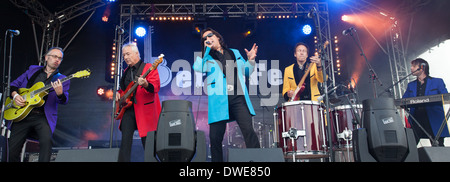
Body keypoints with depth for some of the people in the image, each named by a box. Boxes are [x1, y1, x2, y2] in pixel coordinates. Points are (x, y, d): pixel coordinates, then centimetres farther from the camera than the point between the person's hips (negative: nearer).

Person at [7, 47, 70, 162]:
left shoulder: (62, 80, 7)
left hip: (43, 117, -3)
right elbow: (14, 84, 20)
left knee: (46, 141, -29)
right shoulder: (32, 70, 15)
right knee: (12, 150, 0)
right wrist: (15, 95, -1)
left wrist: (59, 93, -29)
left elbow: (64, 101, -7)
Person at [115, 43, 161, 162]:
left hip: (144, 110, -6)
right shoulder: (126, 71, 19)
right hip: (127, 109, 6)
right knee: (125, 141, 1)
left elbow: (156, 87, -15)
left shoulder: (149, 68, -4)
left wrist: (146, 85, -34)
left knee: (147, 142, 0)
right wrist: (119, 93, 12)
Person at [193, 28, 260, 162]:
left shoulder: (235, 53, 23)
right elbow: (197, 68, -8)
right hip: (219, 100, -1)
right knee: (215, 137, -2)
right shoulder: (206, 58, 14)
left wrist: (251, 60, 8)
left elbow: (246, 72, 26)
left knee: (249, 131, -12)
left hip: (238, 98, 1)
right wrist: (206, 49, -2)